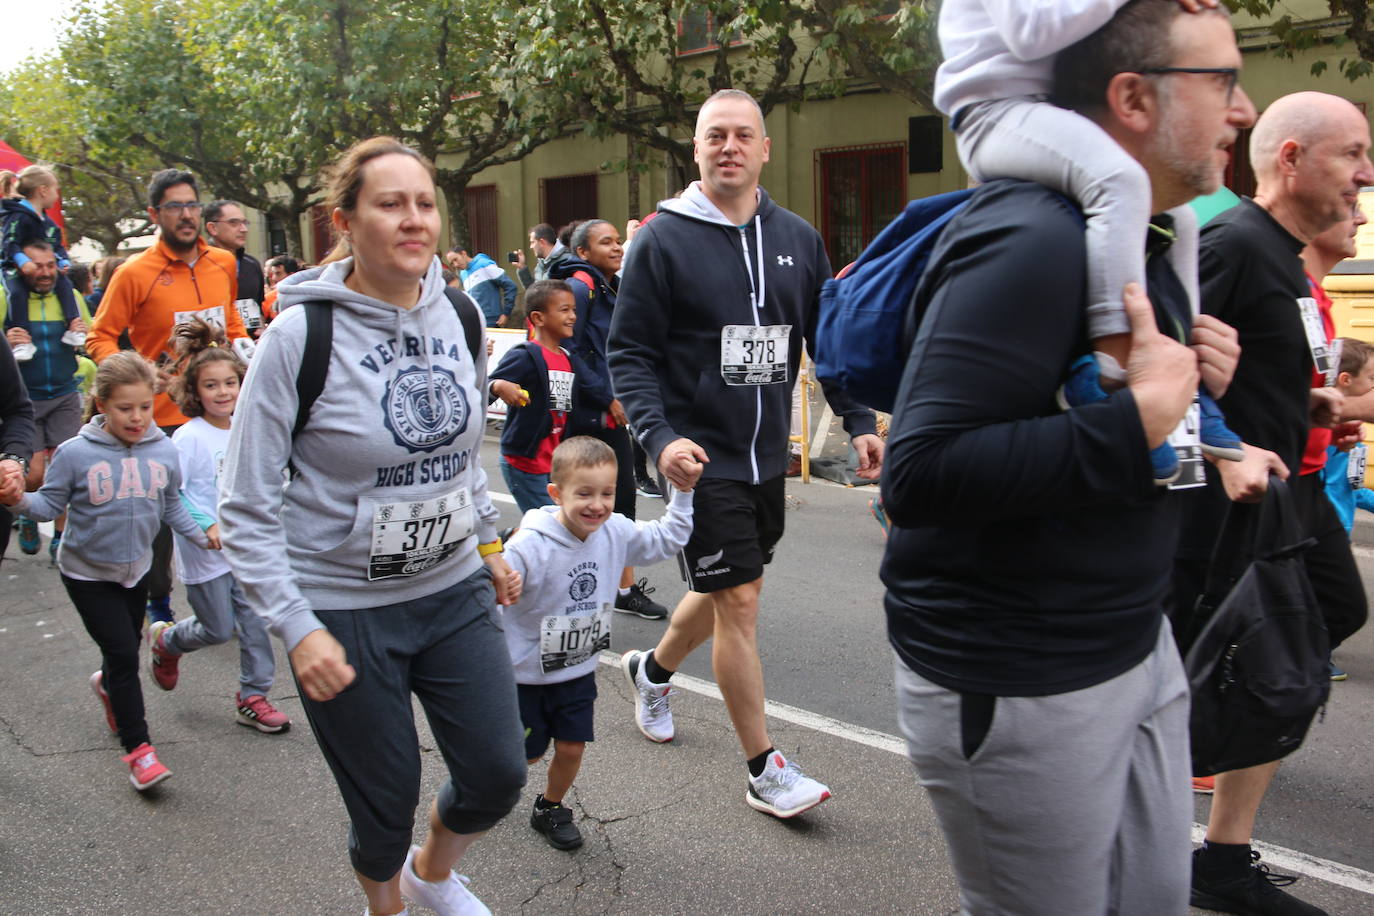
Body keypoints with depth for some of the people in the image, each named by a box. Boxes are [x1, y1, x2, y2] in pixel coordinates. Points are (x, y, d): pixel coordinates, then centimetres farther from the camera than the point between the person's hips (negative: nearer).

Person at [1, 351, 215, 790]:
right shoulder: (76, 453, -19)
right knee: (123, 654, -8)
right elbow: (50, 504, -12)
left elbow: (171, 506, 5)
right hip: (87, 572, -4)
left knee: (127, 647, 21)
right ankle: (138, 748, 4)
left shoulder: (163, 451, -9)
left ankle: (107, 685, 57)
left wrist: (202, 533, -4)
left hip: (136, 568, 4)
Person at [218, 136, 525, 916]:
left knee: (500, 775, 7)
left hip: (455, 590, 5)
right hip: (346, 609, -4)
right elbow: (249, 506, -13)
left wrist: (489, 541, 14)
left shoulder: (456, 315, 0)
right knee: (387, 802, 9)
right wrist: (297, 629, -18)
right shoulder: (302, 334, -16)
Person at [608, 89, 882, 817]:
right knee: (738, 600, -4)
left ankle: (653, 669, 47)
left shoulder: (797, 239, 7)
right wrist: (659, 436, -23)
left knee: (728, 588, 18)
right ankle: (764, 770, 10)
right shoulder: (663, 240, -8)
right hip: (702, 457, -6)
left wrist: (858, 421, 2)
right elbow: (628, 353, -9)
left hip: (767, 454, 6)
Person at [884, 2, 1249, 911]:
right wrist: (1140, 419, -28)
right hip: (1019, 688, -9)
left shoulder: (1145, 243, 10)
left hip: (1136, 646, 9)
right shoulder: (1032, 240, -23)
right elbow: (922, 474, -32)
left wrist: (1189, 382, 0)